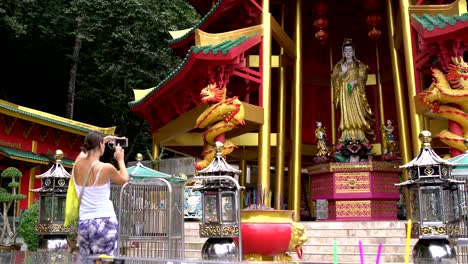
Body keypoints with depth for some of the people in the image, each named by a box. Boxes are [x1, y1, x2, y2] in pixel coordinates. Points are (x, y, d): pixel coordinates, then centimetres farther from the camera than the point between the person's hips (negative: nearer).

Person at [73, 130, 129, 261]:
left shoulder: (78, 164, 3)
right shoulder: (106, 168, -11)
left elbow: (85, 151, 28)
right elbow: (124, 179, 8)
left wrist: (105, 139, 34)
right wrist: (120, 160, 19)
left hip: (83, 223, 5)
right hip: (104, 222, -5)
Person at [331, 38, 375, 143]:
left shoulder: (359, 65, 12)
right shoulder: (338, 66, 15)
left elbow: (362, 77, 1)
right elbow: (334, 79, 6)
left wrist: (354, 82, -18)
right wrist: (342, 72, -11)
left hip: (356, 93, -1)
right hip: (344, 93, 1)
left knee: (357, 112, -11)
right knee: (346, 114, -8)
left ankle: (359, 137, -14)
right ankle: (347, 137, -13)